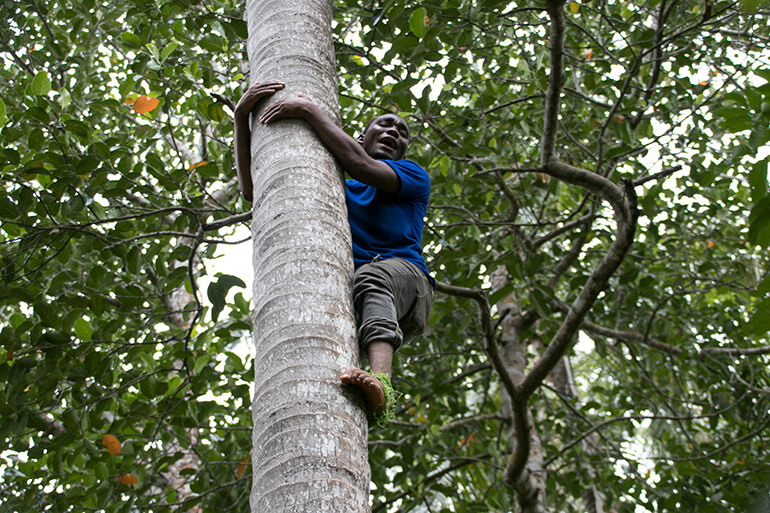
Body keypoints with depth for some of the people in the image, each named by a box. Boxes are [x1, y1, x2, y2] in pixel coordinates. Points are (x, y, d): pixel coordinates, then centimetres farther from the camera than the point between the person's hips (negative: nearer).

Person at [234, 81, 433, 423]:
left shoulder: (414, 176, 17)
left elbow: (362, 167, -7)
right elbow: (253, 190, 17)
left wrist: (310, 111, -5)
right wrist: (242, 116, 7)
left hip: (405, 283, -4)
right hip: (345, 302, 4)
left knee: (370, 276, -36)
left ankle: (380, 382, -61)